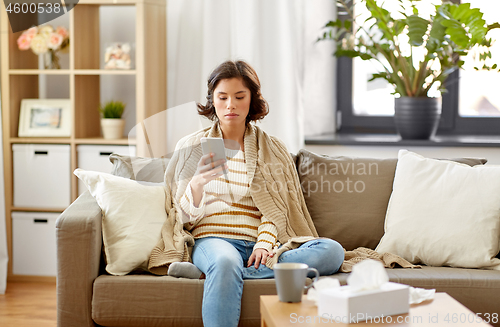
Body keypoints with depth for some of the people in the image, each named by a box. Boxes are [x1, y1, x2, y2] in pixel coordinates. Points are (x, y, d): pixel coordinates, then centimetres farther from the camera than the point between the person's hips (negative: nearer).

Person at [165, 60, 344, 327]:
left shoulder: (272, 150, 15)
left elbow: (274, 211, 7)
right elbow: (185, 217, 4)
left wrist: (264, 244, -14)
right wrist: (198, 183, -17)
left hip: (258, 245, 3)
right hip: (212, 239, -3)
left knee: (332, 251, -27)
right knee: (225, 262, -41)